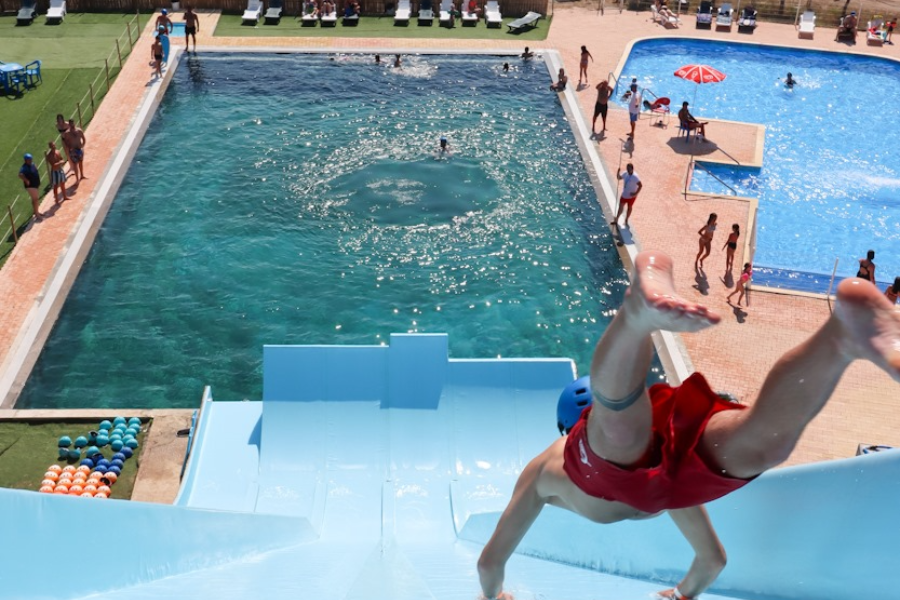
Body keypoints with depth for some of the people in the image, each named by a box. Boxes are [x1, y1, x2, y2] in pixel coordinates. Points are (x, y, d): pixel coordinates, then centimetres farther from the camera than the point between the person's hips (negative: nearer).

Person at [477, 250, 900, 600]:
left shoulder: (548, 466, 48)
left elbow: (491, 559, 52)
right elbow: (712, 559, 63)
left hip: (619, 456, -2)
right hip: (674, 469, 2)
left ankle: (644, 307, -59)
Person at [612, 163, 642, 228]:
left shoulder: (635, 177, -24)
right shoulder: (625, 174, -5)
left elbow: (640, 185, -25)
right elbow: (619, 177, 11)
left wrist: (636, 193, -25)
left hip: (631, 196, -5)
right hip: (624, 194, 5)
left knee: (629, 208, 14)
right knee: (620, 207, 10)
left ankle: (626, 221, 30)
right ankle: (616, 220, 21)